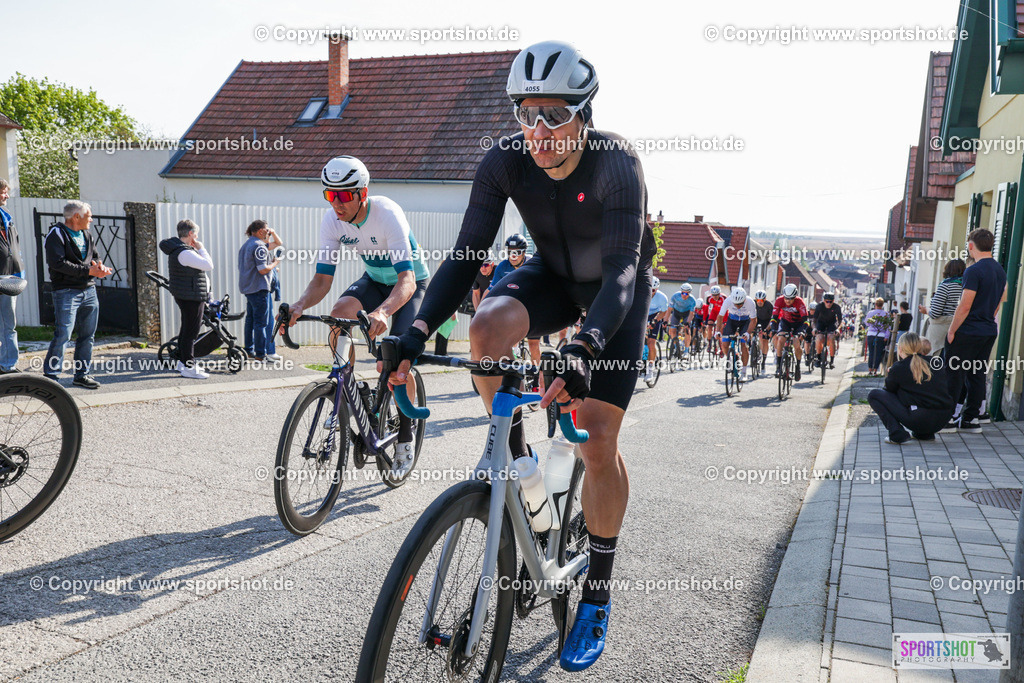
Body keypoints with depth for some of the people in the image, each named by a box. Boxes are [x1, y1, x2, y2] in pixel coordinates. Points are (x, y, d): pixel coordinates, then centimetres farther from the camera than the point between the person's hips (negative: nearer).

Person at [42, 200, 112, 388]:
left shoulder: (86, 235, 17)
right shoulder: (57, 235, -7)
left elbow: (95, 257, 19)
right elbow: (58, 263, -18)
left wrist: (99, 267, -5)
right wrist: (88, 270, -19)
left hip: (89, 291, 8)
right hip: (66, 292, -7)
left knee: (87, 335, 10)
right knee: (63, 335, -10)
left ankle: (82, 374, 19)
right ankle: (50, 376, -1)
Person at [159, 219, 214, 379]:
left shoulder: (177, 249, 13)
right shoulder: (184, 253, -21)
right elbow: (209, 265, -20)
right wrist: (201, 248, -10)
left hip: (184, 296, 11)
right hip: (192, 297, -11)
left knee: (186, 329, 20)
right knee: (191, 332, -6)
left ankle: (182, 361, 31)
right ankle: (189, 368, -2)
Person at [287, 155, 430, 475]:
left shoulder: (387, 214, -33)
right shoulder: (332, 221, -18)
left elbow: (407, 280, -42)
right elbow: (322, 279, -17)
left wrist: (383, 311, -61)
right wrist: (299, 306, -38)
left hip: (411, 282, -4)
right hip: (375, 279, 5)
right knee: (339, 312, -27)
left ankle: (405, 439, 4)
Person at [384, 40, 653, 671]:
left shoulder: (616, 162, -30)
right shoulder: (506, 162, -19)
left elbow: (621, 269, -39)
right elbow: (467, 254, -23)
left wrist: (585, 348, -57)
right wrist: (417, 331, -36)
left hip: (617, 291, -3)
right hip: (554, 275, 4)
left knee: (598, 439, -11)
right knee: (488, 328, -32)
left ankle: (598, 595, 8)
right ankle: (514, 453, -5)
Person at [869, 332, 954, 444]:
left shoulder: (898, 368, -4)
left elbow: (890, 389, 12)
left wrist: (889, 376, 32)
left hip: (920, 421, -6)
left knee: (874, 395, 4)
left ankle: (898, 435, -5)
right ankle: (925, 434, 22)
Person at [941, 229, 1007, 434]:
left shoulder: (974, 271, -17)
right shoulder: (1000, 270, 10)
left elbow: (964, 306, -19)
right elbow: (998, 303, 17)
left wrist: (951, 331, -11)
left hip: (967, 332, -8)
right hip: (990, 331, 8)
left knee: (954, 375, -1)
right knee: (978, 375, 11)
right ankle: (971, 419, 16)